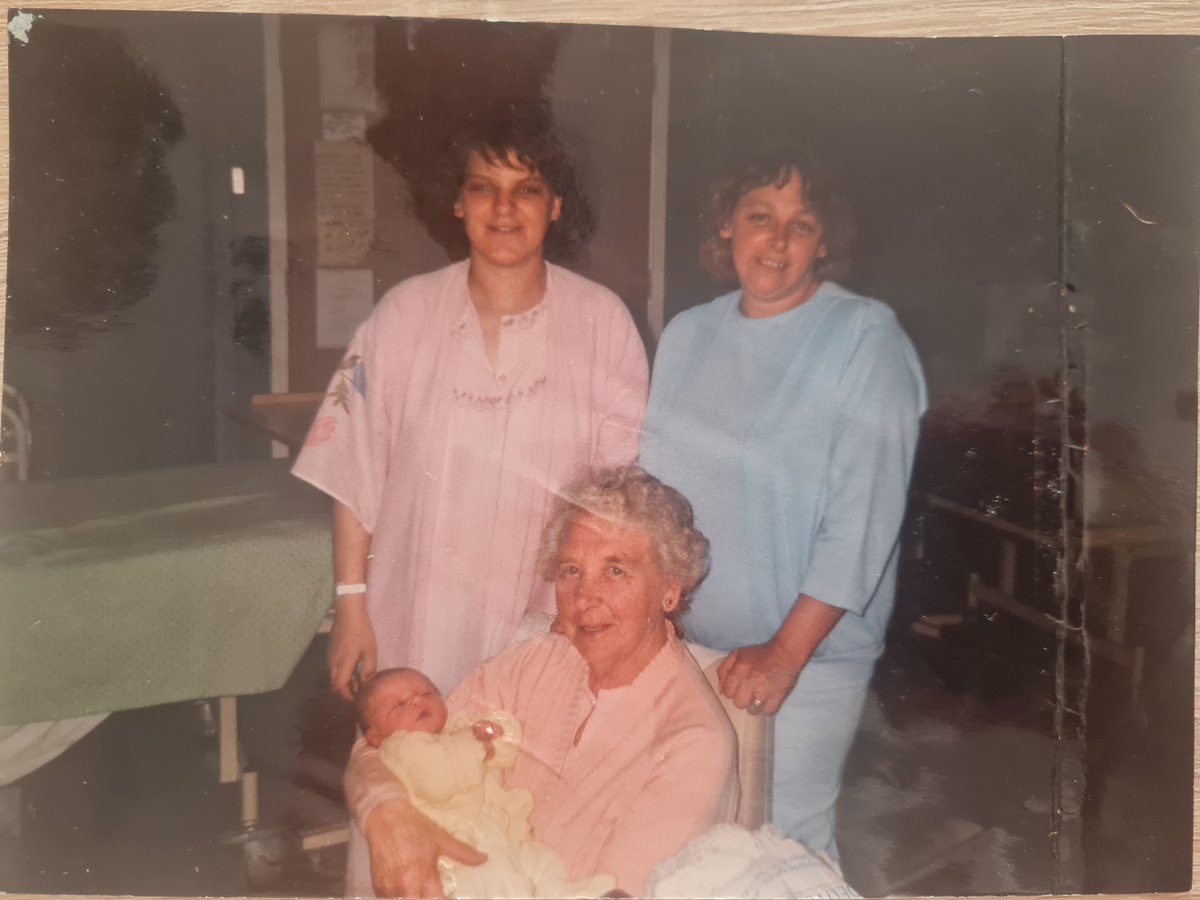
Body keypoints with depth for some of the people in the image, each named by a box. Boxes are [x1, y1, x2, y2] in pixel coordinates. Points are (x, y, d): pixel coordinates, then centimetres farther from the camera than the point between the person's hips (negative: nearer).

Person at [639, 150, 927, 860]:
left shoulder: (866, 340, -11)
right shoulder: (687, 335, 7)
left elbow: (863, 515, -16)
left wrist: (786, 651, -18)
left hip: (809, 651, -5)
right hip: (686, 642, 5)